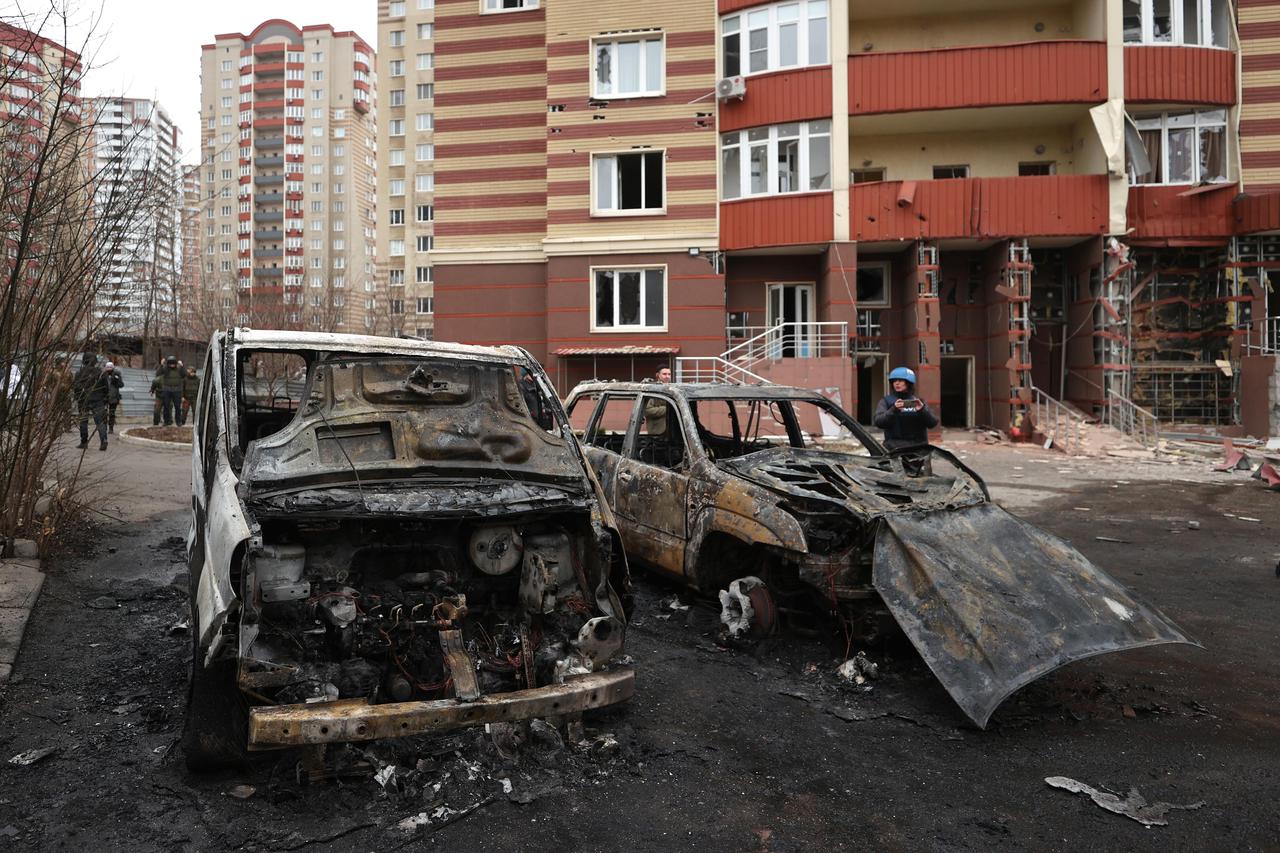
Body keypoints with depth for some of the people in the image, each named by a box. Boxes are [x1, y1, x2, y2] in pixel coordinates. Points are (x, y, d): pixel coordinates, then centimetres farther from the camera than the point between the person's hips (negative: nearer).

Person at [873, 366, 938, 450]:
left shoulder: (918, 401, 13)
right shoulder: (886, 401, 7)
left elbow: (933, 423, 3)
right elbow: (878, 422, -8)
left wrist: (923, 410, -16)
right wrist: (893, 410, -23)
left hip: (918, 446, 3)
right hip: (895, 447, -2)